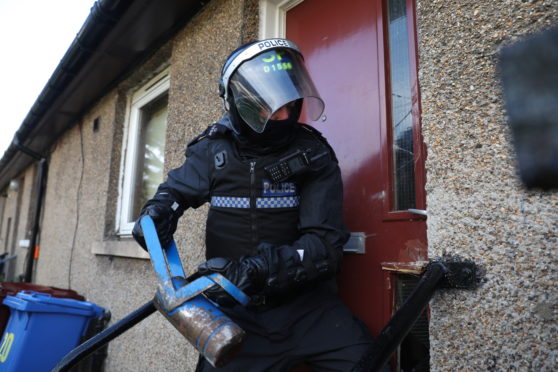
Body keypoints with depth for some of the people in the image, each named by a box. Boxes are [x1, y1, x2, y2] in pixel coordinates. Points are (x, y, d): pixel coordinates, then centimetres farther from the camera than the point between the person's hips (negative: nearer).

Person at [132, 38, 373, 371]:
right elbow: (175, 190, 16)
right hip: (236, 313, 2)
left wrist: (257, 269, -29)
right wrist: (156, 215, -6)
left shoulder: (314, 155, -9)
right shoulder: (214, 150, -4)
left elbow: (325, 244, -15)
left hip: (305, 306, -1)